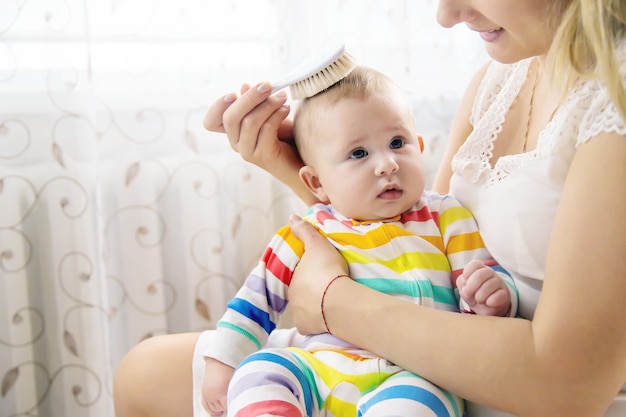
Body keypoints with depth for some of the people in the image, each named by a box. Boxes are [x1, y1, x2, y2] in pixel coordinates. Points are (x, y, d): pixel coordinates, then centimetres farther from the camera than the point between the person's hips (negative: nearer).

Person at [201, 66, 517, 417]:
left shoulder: (446, 217, 8)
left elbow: (492, 280, 6)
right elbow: (258, 299, 17)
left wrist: (494, 294, -18)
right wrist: (222, 363, 14)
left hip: (413, 376, -2)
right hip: (318, 368, 3)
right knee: (257, 370, -22)